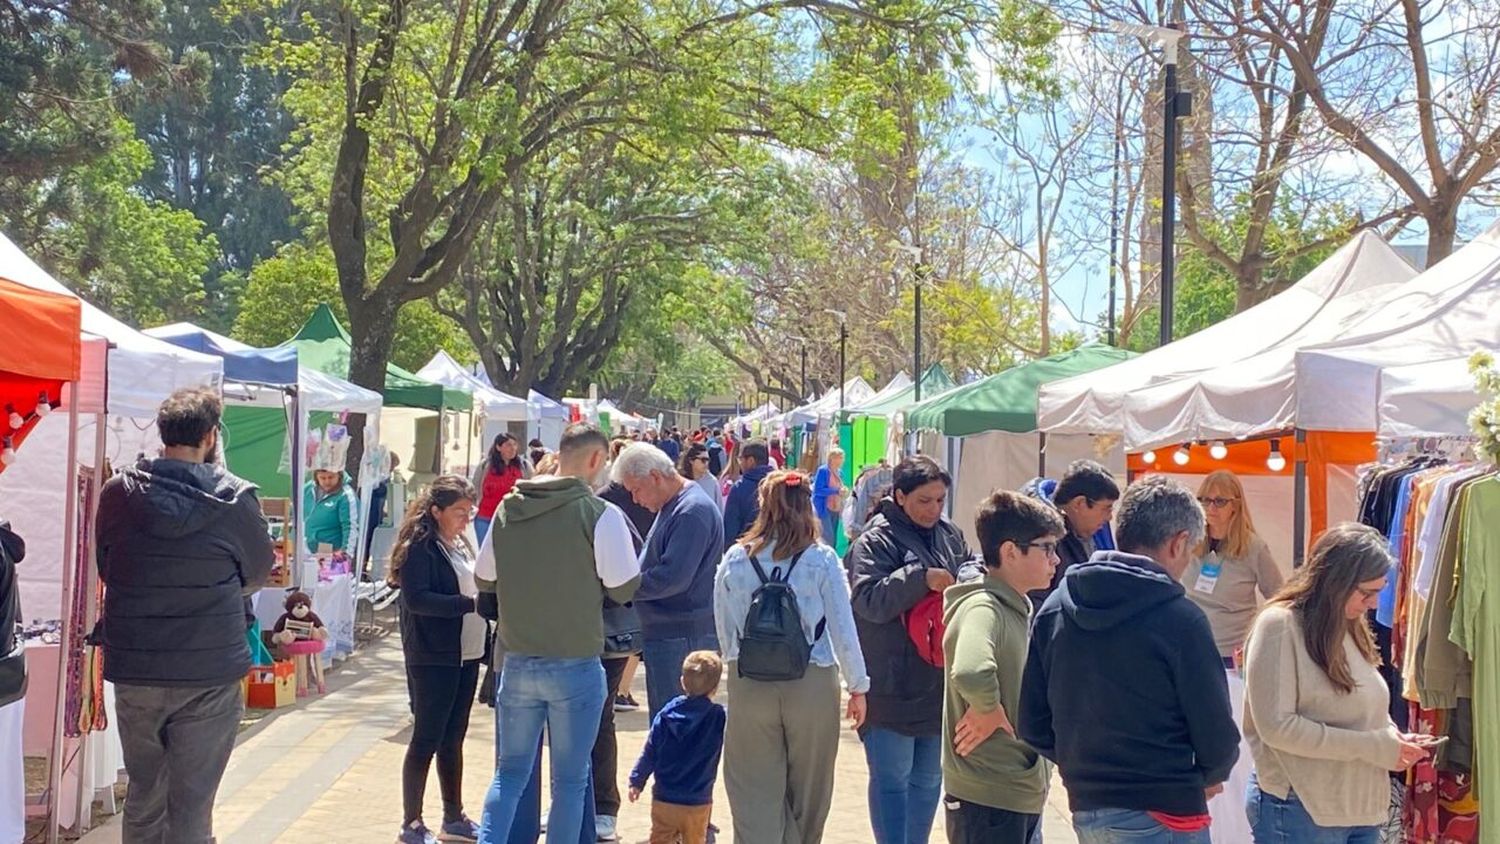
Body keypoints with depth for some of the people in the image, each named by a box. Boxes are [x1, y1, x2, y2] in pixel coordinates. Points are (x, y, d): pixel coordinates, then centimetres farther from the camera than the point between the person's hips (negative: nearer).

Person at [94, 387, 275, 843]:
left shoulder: (118, 493, -5)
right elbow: (258, 572, 3)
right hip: (209, 674, -3)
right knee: (192, 804, 6)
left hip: (133, 670, 3)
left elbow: (105, 569, 9)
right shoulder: (235, 500, -12)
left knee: (144, 793, 18)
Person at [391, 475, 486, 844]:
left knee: (453, 738, 15)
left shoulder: (460, 544, 13)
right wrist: (471, 603, -26)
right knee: (426, 739, 0)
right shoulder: (419, 547, -12)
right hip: (433, 659, -8)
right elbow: (416, 598, -22)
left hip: (466, 656, 8)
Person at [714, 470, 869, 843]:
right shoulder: (822, 560, -6)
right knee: (807, 790, 16)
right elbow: (843, 629, -3)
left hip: (749, 683, 1)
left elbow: (724, 628, 7)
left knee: (755, 791, 7)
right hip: (812, 684, -1)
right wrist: (858, 686, 7)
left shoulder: (734, 560, 0)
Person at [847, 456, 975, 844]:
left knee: (929, 777, 17)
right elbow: (869, 600, -19)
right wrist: (923, 578, -25)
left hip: (939, 681, 7)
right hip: (892, 687, -6)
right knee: (892, 779, 1)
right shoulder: (876, 541, -10)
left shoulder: (951, 535, 9)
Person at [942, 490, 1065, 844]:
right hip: (988, 800, -9)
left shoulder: (1019, 609, 9)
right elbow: (970, 675, -42)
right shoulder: (982, 609, -21)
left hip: (1024, 794, 9)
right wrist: (988, 710, -23)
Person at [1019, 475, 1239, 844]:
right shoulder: (1178, 618, -15)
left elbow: (1033, 725, 3)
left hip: (1086, 810, 6)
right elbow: (1217, 735, -10)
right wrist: (1207, 777, 10)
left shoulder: (1054, 608, 2)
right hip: (1163, 814, -5)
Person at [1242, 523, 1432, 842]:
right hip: (1300, 811, -8)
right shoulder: (1279, 626, -14)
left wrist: (1393, 739, -2)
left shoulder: (1351, 627, 12)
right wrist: (1374, 747, -18)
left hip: (1362, 808, 8)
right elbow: (1277, 726, -20)